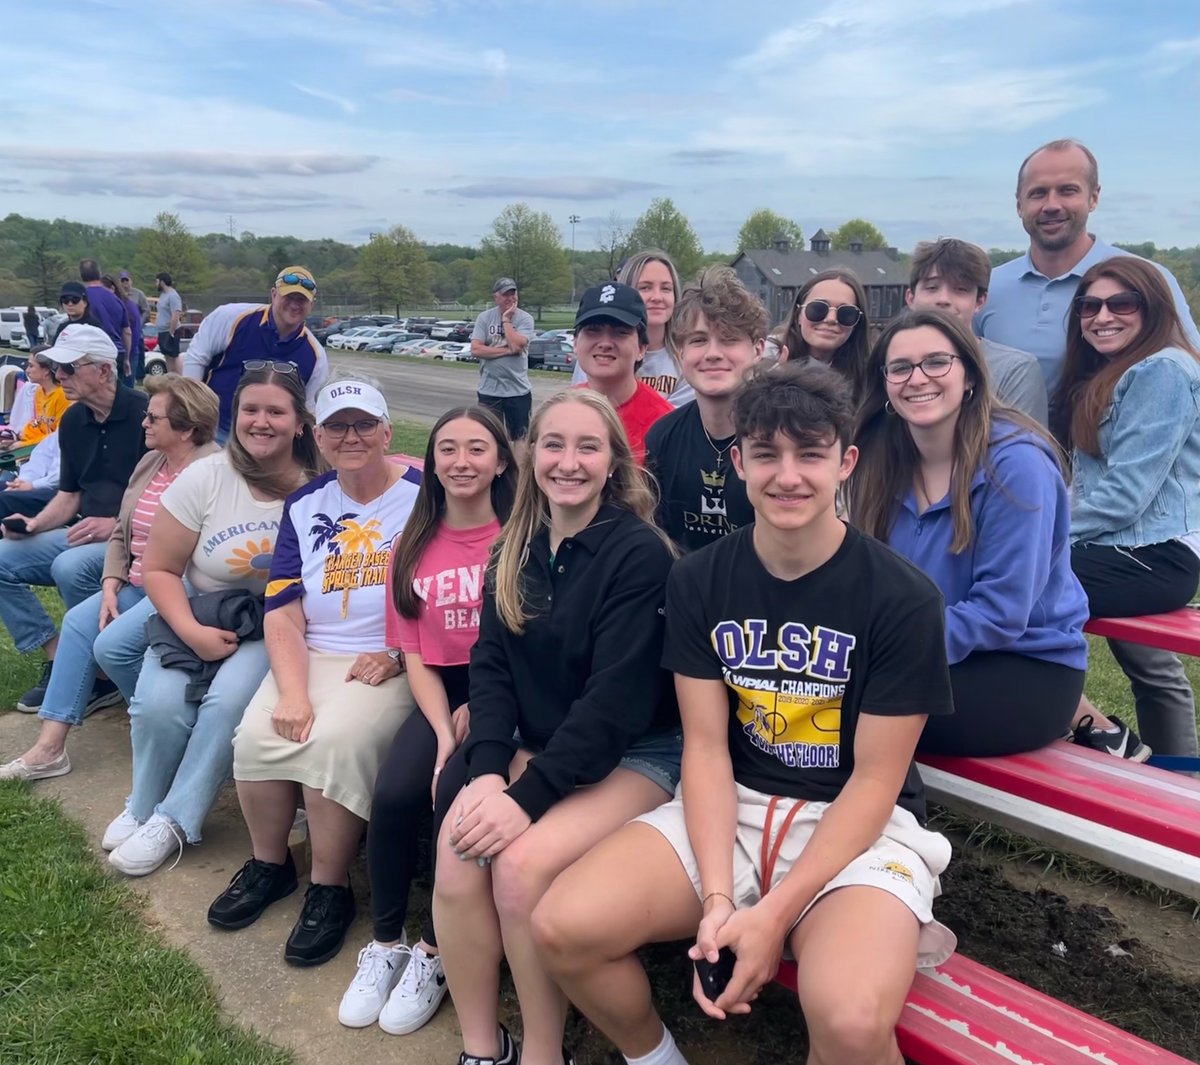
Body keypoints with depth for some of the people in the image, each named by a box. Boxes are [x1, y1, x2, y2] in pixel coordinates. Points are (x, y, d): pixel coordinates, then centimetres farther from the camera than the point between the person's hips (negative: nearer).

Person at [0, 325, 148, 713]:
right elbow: (69, 495, 16)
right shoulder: (72, 420, 10)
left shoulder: (144, 413, -14)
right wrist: (34, 524, -2)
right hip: (86, 533, 8)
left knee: (70, 567, -33)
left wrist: (116, 525, -21)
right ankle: (58, 660, 0)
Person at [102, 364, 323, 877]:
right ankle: (142, 807, 9)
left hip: (275, 631, -1)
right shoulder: (205, 478, -6)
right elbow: (158, 569, -3)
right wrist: (191, 631, -16)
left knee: (229, 700, -28)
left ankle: (173, 822, -7)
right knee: (158, 703, -21)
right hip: (198, 618, 2)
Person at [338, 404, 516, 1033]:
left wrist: (479, 710, -18)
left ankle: (436, 951, -3)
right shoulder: (415, 546, 8)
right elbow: (416, 657, 3)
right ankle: (385, 942, 3)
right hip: (441, 693, 4)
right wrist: (444, 733, -12)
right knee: (392, 793, -20)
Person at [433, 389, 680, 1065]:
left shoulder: (641, 554, -14)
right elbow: (491, 667, 3)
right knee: (456, 853, -20)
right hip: (536, 747, 5)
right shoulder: (515, 552, 7)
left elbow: (617, 699, -20)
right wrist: (487, 771, -13)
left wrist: (528, 796, -24)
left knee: (522, 863, -26)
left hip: (635, 755, -5)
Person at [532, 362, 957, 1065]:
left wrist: (774, 914, -16)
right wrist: (717, 897, -15)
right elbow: (706, 745, -3)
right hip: (730, 808, 4)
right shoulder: (699, 580, -1)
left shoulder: (904, 598, -11)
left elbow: (875, 780, -10)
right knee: (563, 928, -16)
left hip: (859, 824, -3)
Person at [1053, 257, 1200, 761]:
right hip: (1136, 551, 11)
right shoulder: (1106, 375, 19)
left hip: (1155, 555, -11)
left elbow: (1126, 494, -21)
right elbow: (1095, 482, 18)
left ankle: (1097, 731, -7)